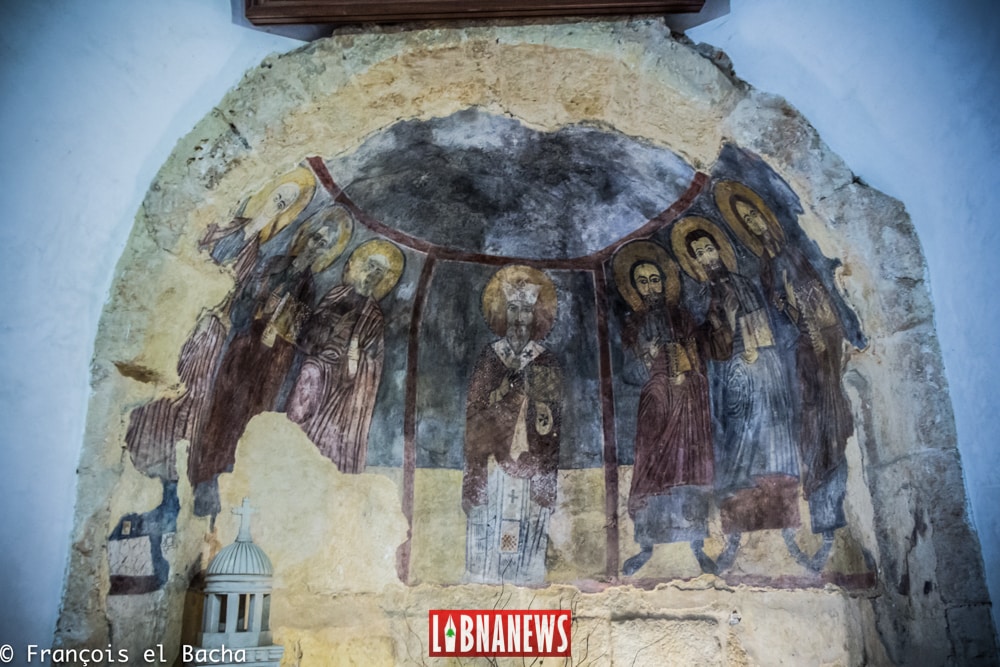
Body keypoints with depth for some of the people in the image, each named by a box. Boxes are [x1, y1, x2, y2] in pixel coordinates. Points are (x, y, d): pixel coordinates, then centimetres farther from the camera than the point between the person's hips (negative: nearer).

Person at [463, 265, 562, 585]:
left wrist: (547, 477, -3)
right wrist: (473, 476, -1)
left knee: (527, 538, 3)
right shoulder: (488, 358, 4)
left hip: (531, 470, 0)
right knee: (488, 535, 3)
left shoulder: (547, 363, 2)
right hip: (491, 467, 1)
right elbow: (472, 415, 4)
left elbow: (555, 426, 3)